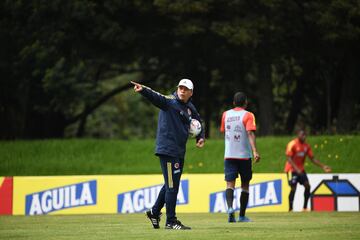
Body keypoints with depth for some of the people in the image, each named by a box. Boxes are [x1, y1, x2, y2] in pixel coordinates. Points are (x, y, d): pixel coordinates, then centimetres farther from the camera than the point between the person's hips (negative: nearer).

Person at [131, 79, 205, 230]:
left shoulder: (190, 108, 13)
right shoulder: (170, 102, -10)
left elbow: (198, 122, 29)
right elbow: (156, 97, -27)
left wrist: (201, 137, 12)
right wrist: (143, 90, -47)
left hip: (179, 152, 8)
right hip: (167, 150, -8)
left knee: (171, 184, 18)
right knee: (172, 186, -7)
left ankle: (154, 212, 33)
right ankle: (171, 222, 0)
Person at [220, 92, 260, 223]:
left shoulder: (226, 114, 8)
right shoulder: (248, 115, -5)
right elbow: (250, 133, -19)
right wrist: (255, 151, -27)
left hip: (229, 155, 2)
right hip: (244, 155, -2)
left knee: (230, 184, -4)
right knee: (245, 185, 11)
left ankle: (230, 207, -31)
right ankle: (242, 215, 14)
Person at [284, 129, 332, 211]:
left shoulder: (306, 146, 5)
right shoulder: (292, 144, -15)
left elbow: (312, 158, 8)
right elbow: (288, 158, -20)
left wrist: (323, 166, -2)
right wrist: (296, 169, -30)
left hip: (301, 170, 6)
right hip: (292, 169, -6)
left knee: (307, 186, -5)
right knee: (293, 188, -13)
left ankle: (305, 208, 2)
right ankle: (290, 209, -4)